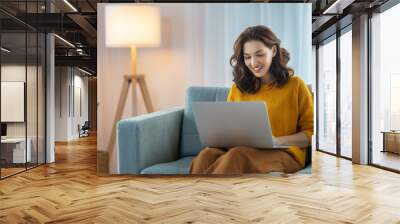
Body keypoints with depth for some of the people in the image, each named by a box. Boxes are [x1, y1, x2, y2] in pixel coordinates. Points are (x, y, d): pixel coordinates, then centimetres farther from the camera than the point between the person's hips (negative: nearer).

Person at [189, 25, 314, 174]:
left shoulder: (295, 85, 7)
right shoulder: (237, 88, 18)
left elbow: (311, 132, 4)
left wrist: (276, 141, -12)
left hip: (283, 153, -3)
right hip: (243, 150, 3)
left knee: (237, 155, -36)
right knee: (207, 154, -31)